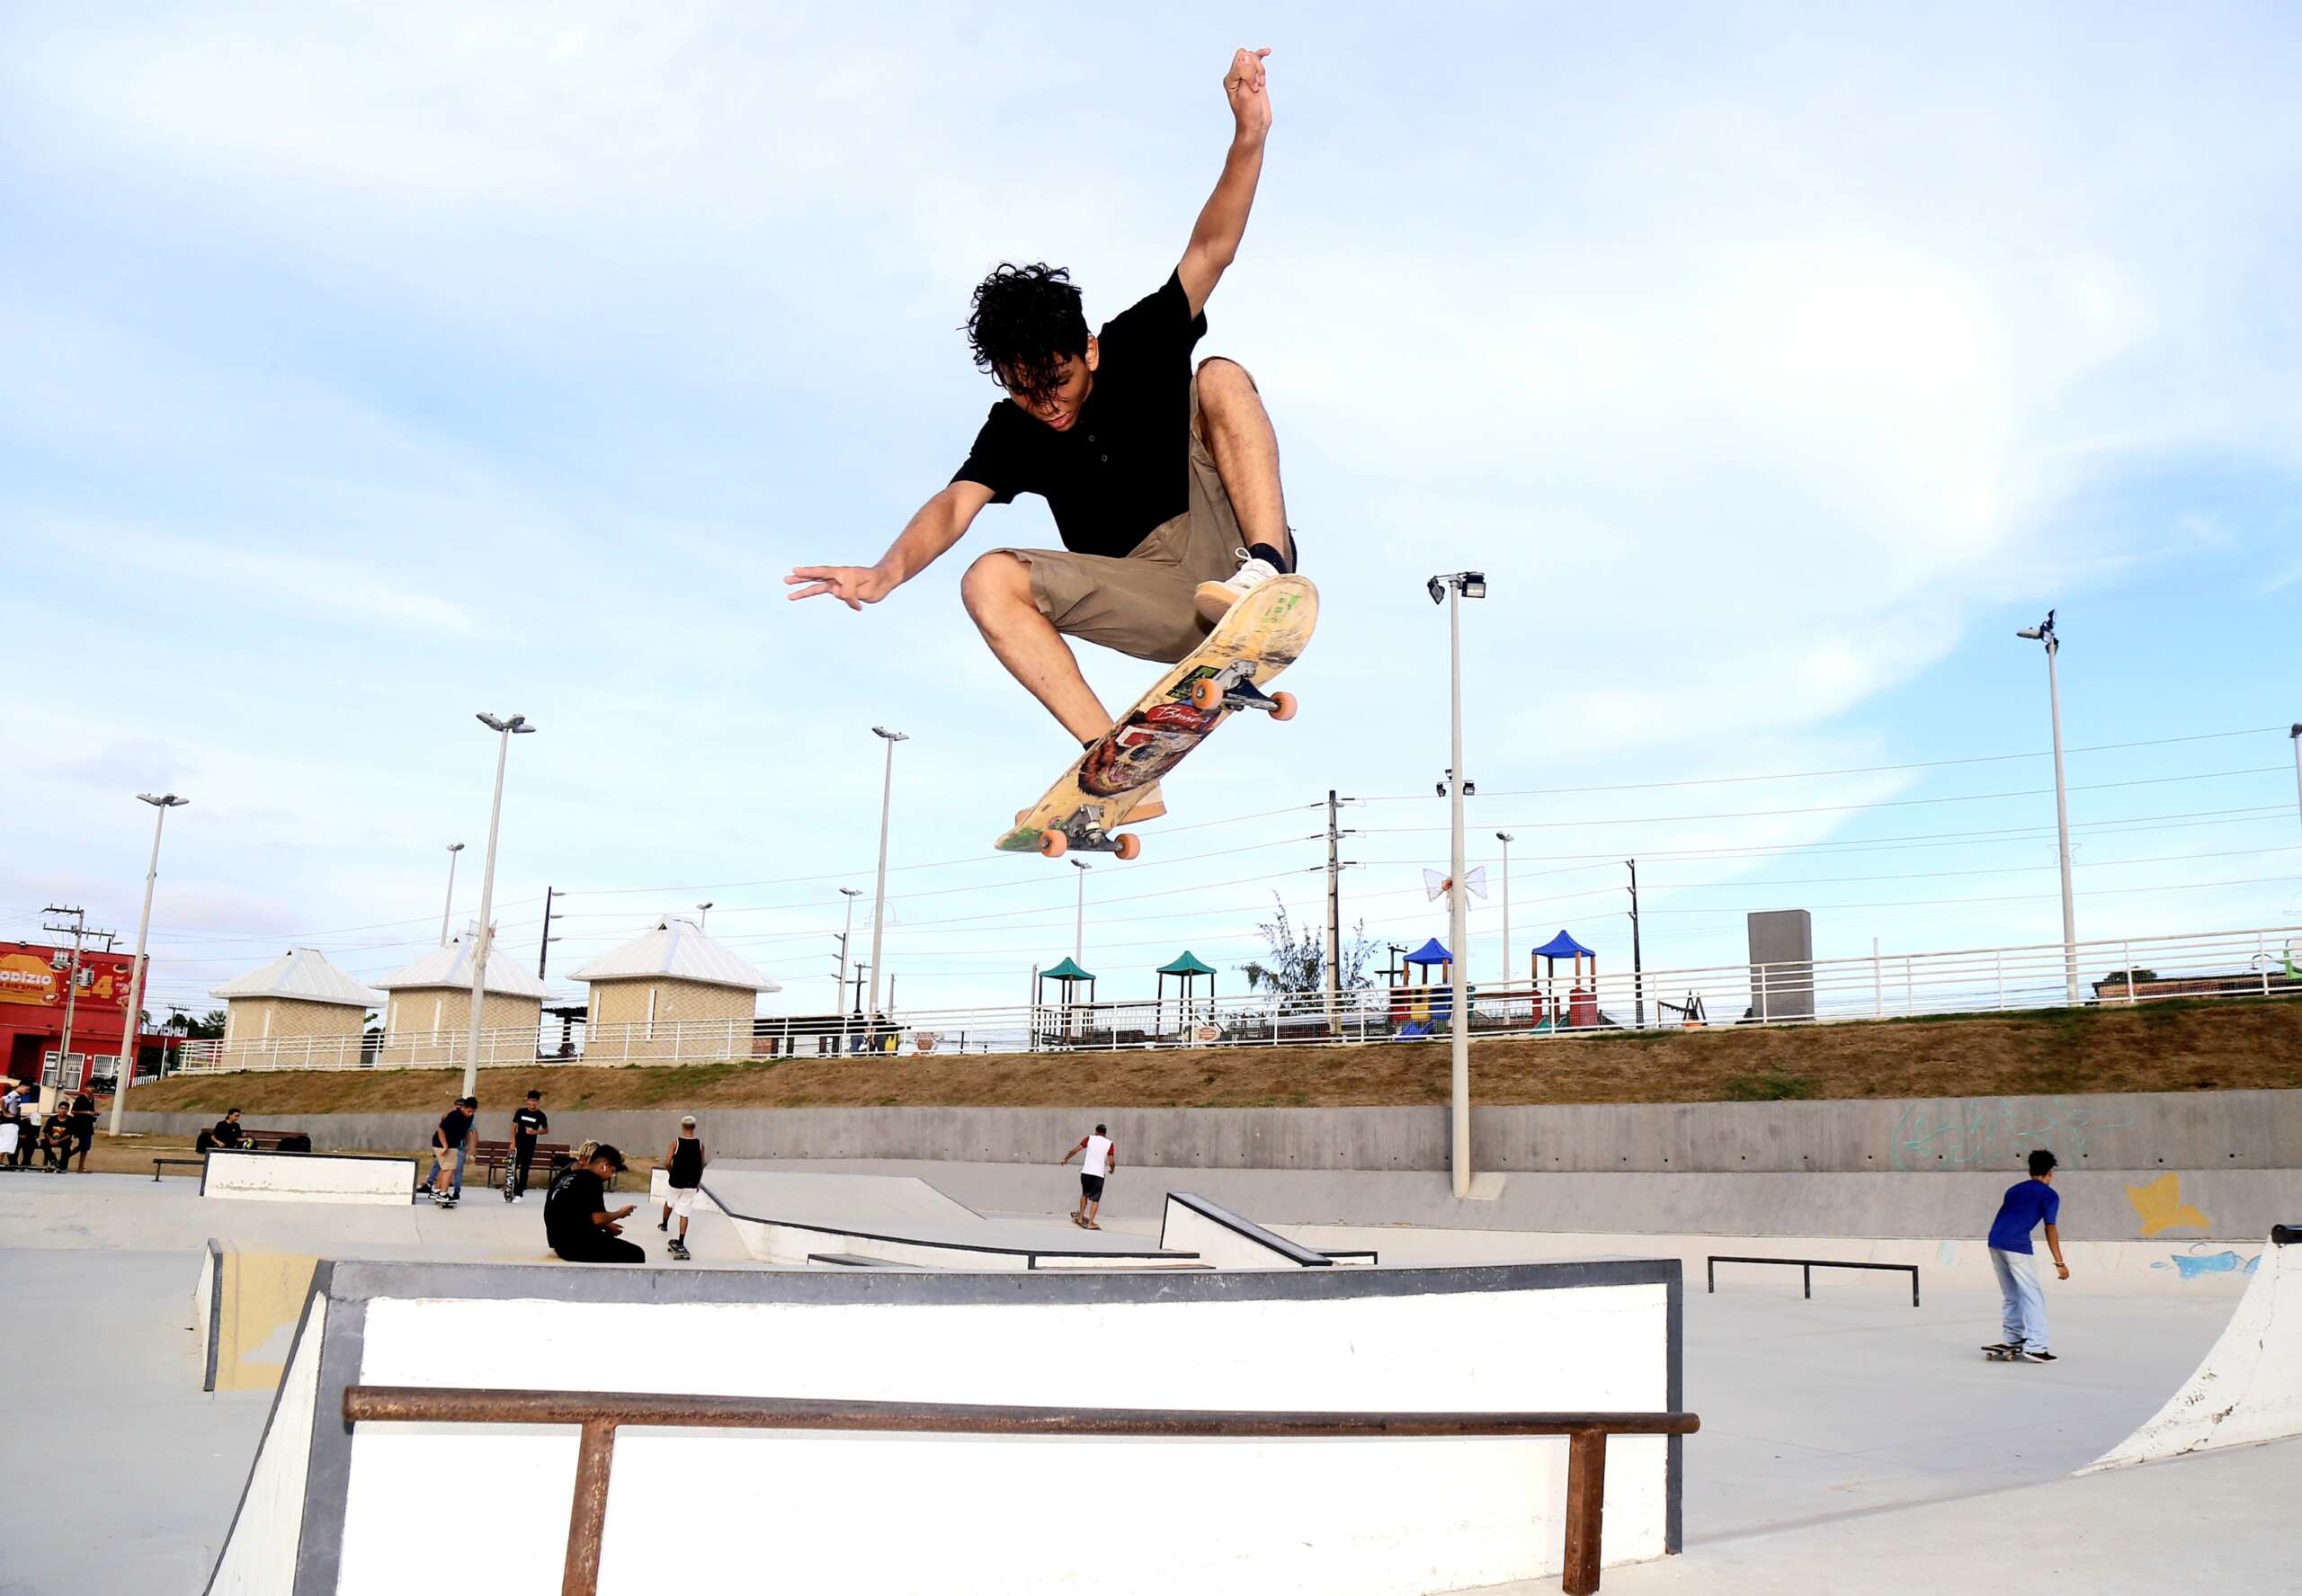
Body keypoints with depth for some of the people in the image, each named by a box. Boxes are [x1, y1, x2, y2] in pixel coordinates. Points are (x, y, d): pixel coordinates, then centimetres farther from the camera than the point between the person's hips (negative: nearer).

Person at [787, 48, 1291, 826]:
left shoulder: (1140, 346, -4)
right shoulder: (1012, 431, -1)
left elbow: (1209, 252, -16)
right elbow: (955, 504, -20)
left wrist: (1248, 139, -34)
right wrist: (888, 572, -41)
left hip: (1217, 553, -3)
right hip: (1156, 605, 3)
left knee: (1220, 377, -19)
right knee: (990, 581, -19)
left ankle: (1268, 572, -37)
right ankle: (1122, 773, -29)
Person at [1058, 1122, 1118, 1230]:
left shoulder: (1089, 1139, 7)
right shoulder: (1109, 1143, 4)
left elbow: (1075, 1150, 3)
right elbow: (1112, 1162, -1)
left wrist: (1065, 1159, 16)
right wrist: (1112, 1169, 20)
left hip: (1086, 1172, 2)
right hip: (1099, 1174, -2)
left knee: (1085, 1194, 23)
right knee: (1095, 1200, 3)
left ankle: (1080, 1218, 25)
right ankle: (1090, 1223, -5)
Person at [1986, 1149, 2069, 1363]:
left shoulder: (2014, 1189, 26)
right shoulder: (2049, 1195, 7)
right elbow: (2050, 1229, -3)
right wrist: (2059, 1263, -4)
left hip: (1995, 1241, 7)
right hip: (2017, 1245, -7)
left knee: (2012, 1297, 19)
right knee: (2033, 1297, -1)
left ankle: (2013, 1339, 26)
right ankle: (2035, 1346, -7)